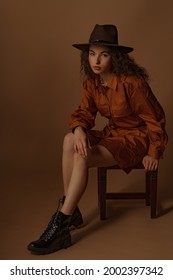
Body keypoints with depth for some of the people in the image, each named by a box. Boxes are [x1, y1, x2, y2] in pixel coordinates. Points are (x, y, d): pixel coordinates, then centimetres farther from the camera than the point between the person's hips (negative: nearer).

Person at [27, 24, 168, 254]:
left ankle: (60, 225, -22)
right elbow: (84, 112, 1)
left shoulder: (132, 82, -22)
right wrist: (79, 130, -23)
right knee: (70, 140, -21)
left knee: (82, 158, -28)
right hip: (112, 134, 7)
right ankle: (70, 210, -17)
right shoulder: (92, 82, -2)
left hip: (136, 138, -7)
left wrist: (154, 153, -10)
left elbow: (155, 119, -14)